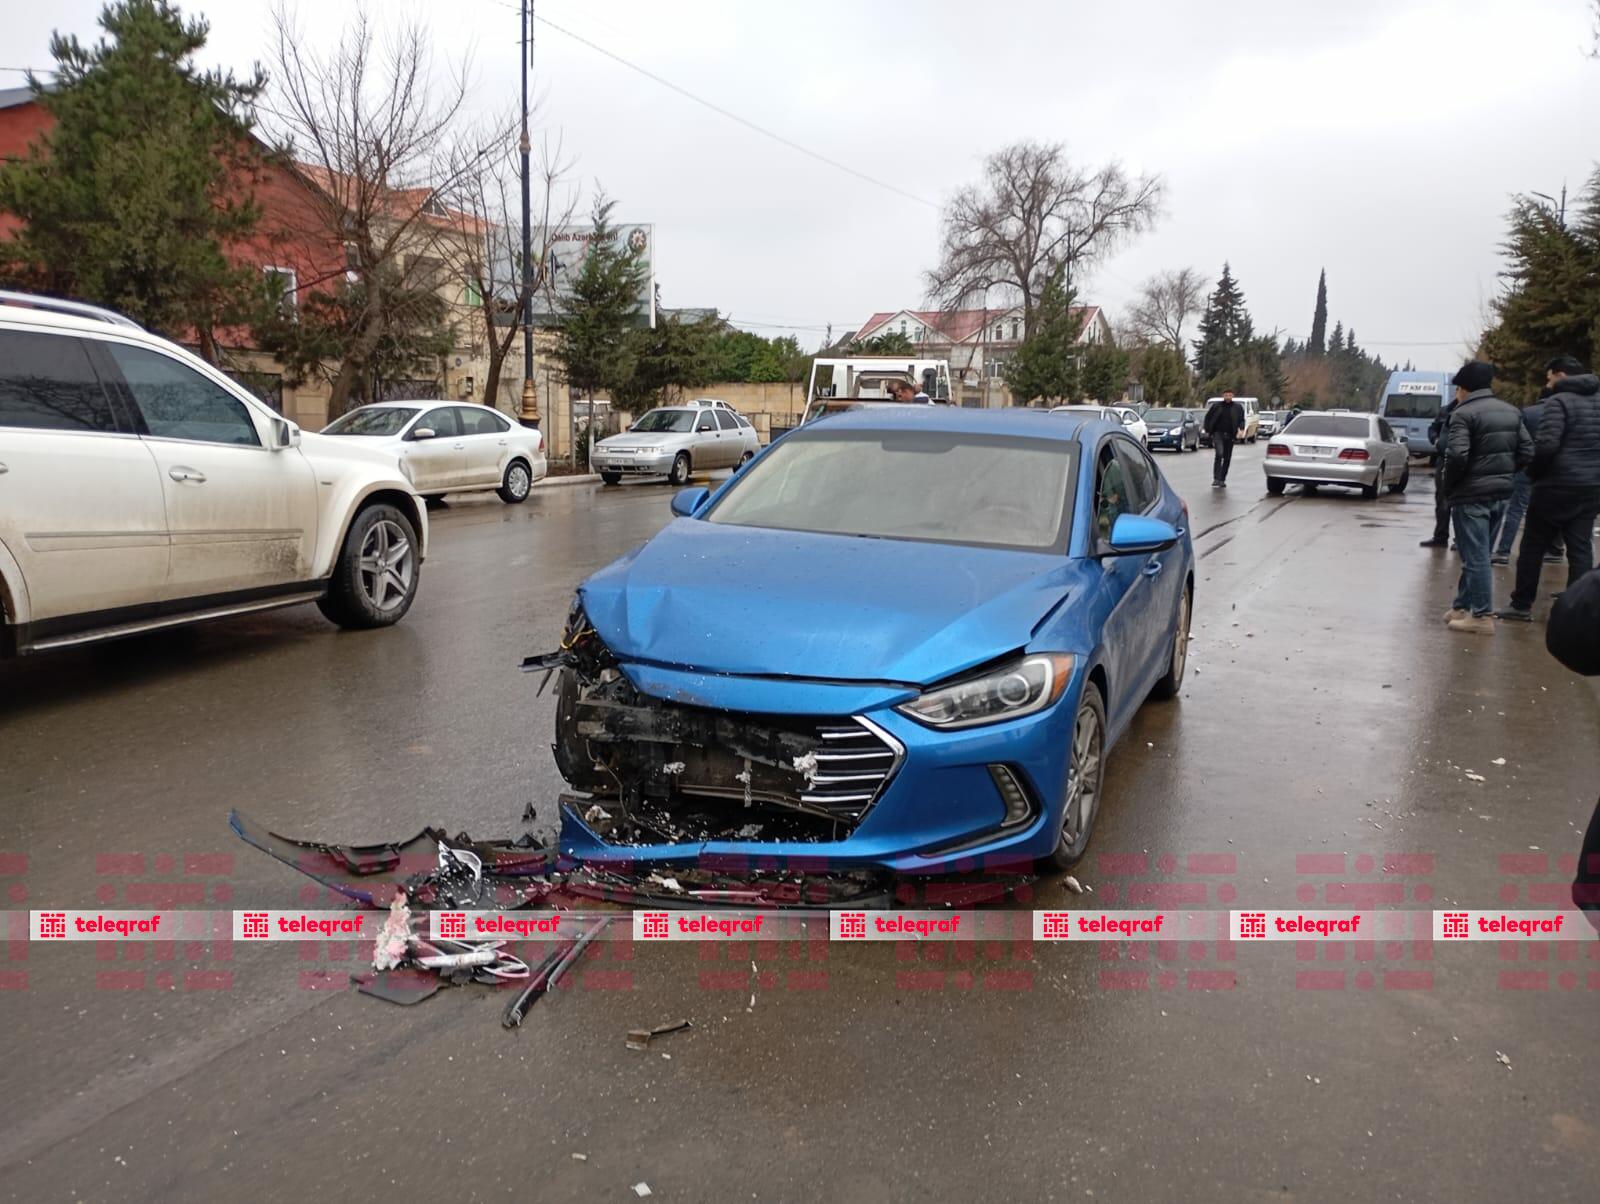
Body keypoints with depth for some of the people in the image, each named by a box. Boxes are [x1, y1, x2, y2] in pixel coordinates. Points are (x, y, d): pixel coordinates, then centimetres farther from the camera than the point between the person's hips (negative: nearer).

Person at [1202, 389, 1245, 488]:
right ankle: (1216, 479, -20)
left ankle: (1222, 480, 17)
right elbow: (1208, 417, 11)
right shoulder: (1217, 406, 3)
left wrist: (1241, 429, -10)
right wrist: (1208, 430, 5)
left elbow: (1241, 420, 7)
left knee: (1227, 458, 6)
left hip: (1230, 435, 3)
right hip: (1218, 433, -3)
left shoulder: (1237, 407, 6)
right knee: (1219, 454, -20)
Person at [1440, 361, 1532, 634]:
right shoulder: (1511, 411, 11)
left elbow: (1457, 455, -22)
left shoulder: (1463, 413, -13)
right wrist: (1504, 475, 16)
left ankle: (1482, 616, -1)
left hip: (1471, 495, -8)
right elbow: (1527, 451, 9)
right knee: (1476, 554, 17)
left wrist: (1449, 485, -8)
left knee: (1475, 556, -3)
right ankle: (1463, 606, 25)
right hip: (1501, 493, 8)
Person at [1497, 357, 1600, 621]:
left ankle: (1522, 605, 9)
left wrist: (1533, 471, -7)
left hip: (1558, 485, -7)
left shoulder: (1559, 401, -12)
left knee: (1533, 546, 4)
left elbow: (1547, 444, -21)